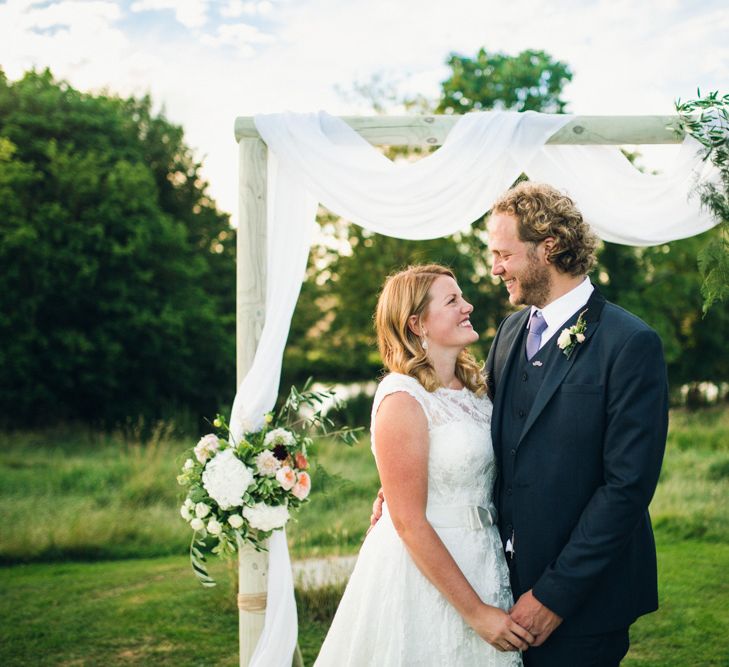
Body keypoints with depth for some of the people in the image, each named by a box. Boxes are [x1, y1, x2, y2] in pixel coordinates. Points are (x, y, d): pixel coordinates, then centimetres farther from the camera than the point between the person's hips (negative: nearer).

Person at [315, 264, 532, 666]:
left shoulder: (473, 387, 5)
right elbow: (409, 524, -19)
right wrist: (476, 612, -18)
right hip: (423, 569, -7)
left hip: (481, 564, 7)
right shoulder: (403, 400, -18)